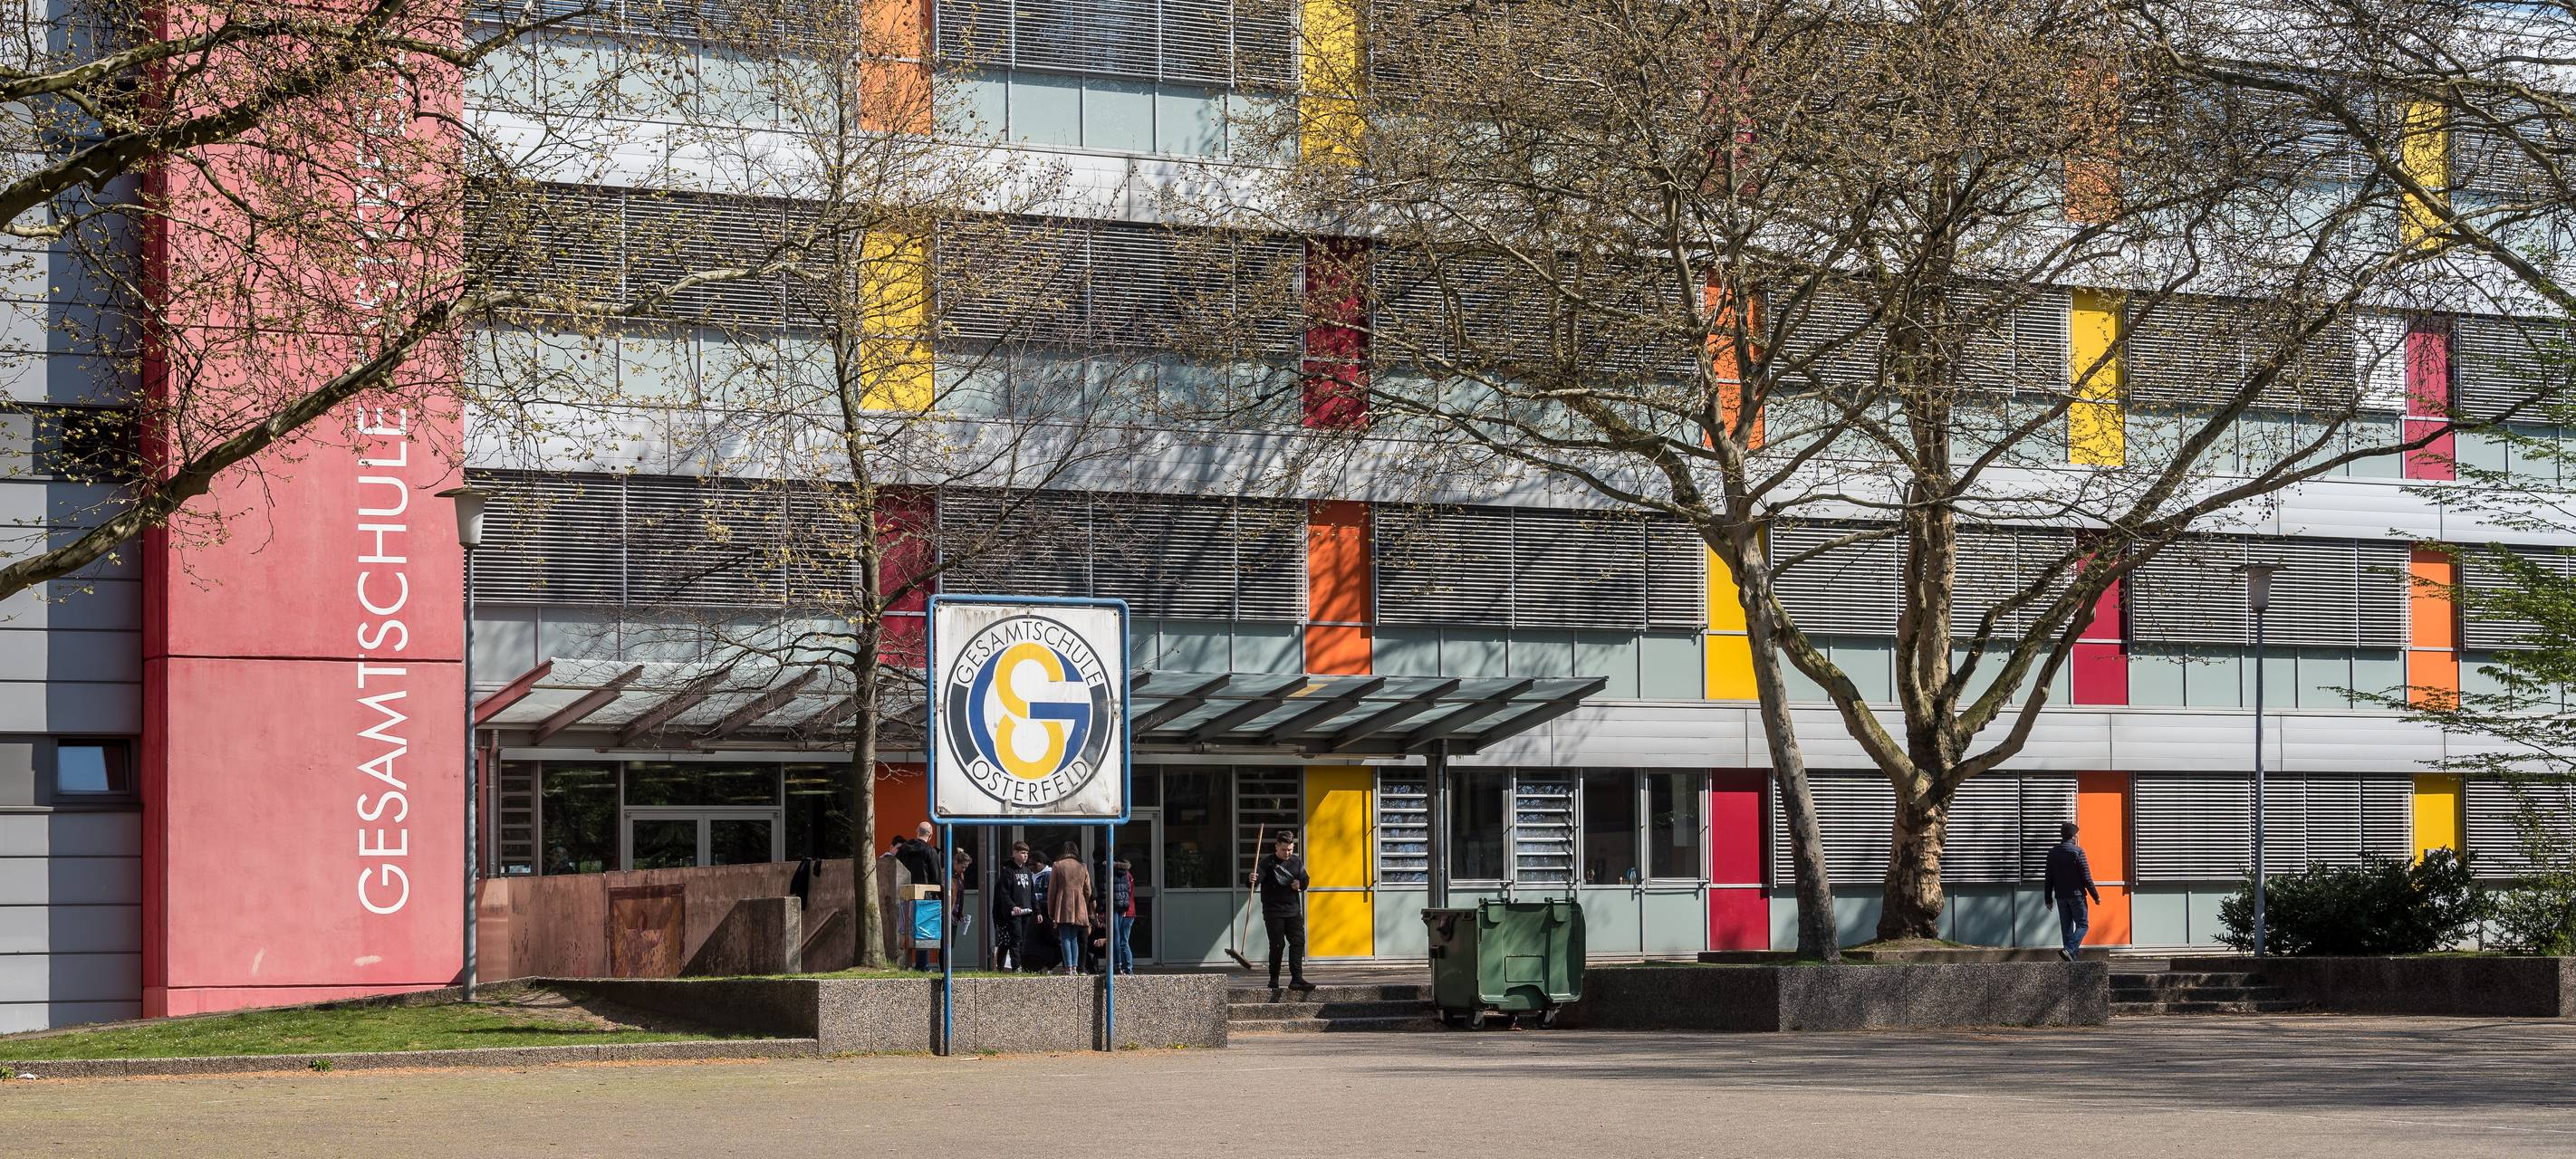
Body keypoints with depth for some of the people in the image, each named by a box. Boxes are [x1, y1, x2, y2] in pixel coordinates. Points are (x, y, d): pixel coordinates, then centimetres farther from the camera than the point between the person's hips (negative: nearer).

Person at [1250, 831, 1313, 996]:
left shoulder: (1297, 861, 9)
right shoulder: (1267, 862, -6)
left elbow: (1305, 880, 13)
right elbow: (1257, 879, -18)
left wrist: (1300, 884, -10)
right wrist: (1252, 880, -41)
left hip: (1293, 910, 4)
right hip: (1273, 912, -4)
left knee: (1298, 942, -3)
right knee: (1277, 945, -4)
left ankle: (1297, 979, -2)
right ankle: (1274, 981, 6)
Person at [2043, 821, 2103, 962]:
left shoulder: (2053, 853, 7)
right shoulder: (2077, 851, -9)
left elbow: (2049, 879, 9)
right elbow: (2086, 876, -10)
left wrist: (2048, 899, 15)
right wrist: (2095, 896, -3)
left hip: (2060, 896, 5)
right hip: (2076, 894, -5)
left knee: (2066, 928, 9)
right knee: (2082, 925, 1)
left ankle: (2071, 959, 7)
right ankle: (2069, 950, -20)